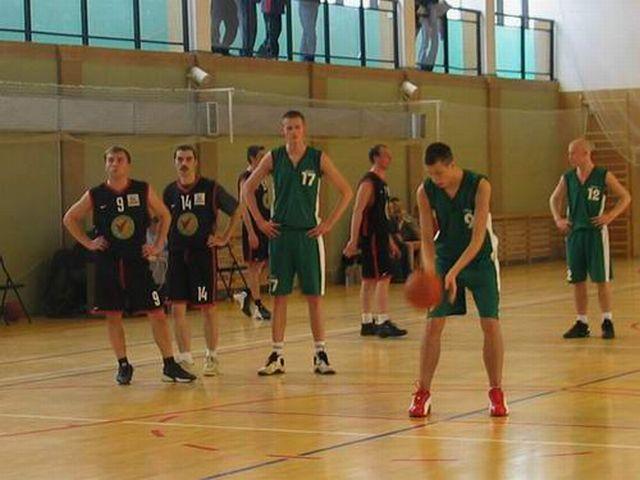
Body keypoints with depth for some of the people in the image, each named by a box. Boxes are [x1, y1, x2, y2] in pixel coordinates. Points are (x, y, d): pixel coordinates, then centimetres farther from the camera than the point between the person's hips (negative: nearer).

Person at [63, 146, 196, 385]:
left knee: (157, 313, -2)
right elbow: (70, 218, 12)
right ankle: (123, 366, 18)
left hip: (137, 260, 0)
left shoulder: (143, 190, -1)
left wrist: (158, 245, 4)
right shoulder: (95, 195, -1)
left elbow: (164, 215, 12)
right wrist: (88, 243, 3)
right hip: (107, 263, 0)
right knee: (113, 316, 5)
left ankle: (169, 365, 5)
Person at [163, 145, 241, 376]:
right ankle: (185, 359, 8)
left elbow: (236, 211, 2)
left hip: (203, 252, -3)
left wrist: (225, 237, -3)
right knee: (177, 308, -1)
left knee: (207, 307, 1)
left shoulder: (210, 188, -5)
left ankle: (211, 357, 15)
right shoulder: (170, 191, 5)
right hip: (177, 254, 3)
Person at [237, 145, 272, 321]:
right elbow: (244, 207, -18)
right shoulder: (245, 178, -12)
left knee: (264, 263, 10)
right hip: (253, 227, -9)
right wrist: (251, 232, -23)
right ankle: (258, 306, 1)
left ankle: (249, 296, 21)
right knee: (254, 265, -3)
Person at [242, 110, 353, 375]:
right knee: (279, 296, 3)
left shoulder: (318, 158, -1)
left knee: (314, 296, 1)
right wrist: (260, 222, 3)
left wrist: (328, 223, -4)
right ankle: (277, 356, 8)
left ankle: (320, 355, 8)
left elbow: (346, 192, 2)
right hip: (280, 234, 1)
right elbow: (247, 188, 11)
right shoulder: (273, 158, 2)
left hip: (309, 234, -1)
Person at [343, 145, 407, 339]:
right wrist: (353, 241, -24)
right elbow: (357, 212, -19)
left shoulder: (382, 183, 17)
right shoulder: (369, 182, -13)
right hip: (371, 237, -10)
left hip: (380, 237, 10)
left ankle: (367, 323, 14)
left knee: (370, 280, 11)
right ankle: (383, 323, -12)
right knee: (383, 277, -12)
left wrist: (390, 241, 25)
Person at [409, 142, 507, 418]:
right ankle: (423, 393, 3)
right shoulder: (426, 192, -13)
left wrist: (454, 272, -35)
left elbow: (478, 237, -26)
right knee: (433, 325, -5)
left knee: (491, 325, -8)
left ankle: (496, 392, 5)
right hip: (446, 258, 2)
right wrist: (429, 269, -29)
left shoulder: (480, 186, -23)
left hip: (480, 259, -2)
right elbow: (427, 237, -9)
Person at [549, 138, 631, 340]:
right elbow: (554, 199, 20)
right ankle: (581, 324, 14)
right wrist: (558, 219, 5)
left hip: (596, 232, -4)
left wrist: (610, 216, -12)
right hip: (574, 232, 4)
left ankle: (607, 321, 8)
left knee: (602, 279, -2)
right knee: (577, 280, 6)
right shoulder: (567, 178, 5)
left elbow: (625, 197, 0)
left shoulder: (604, 176, -6)